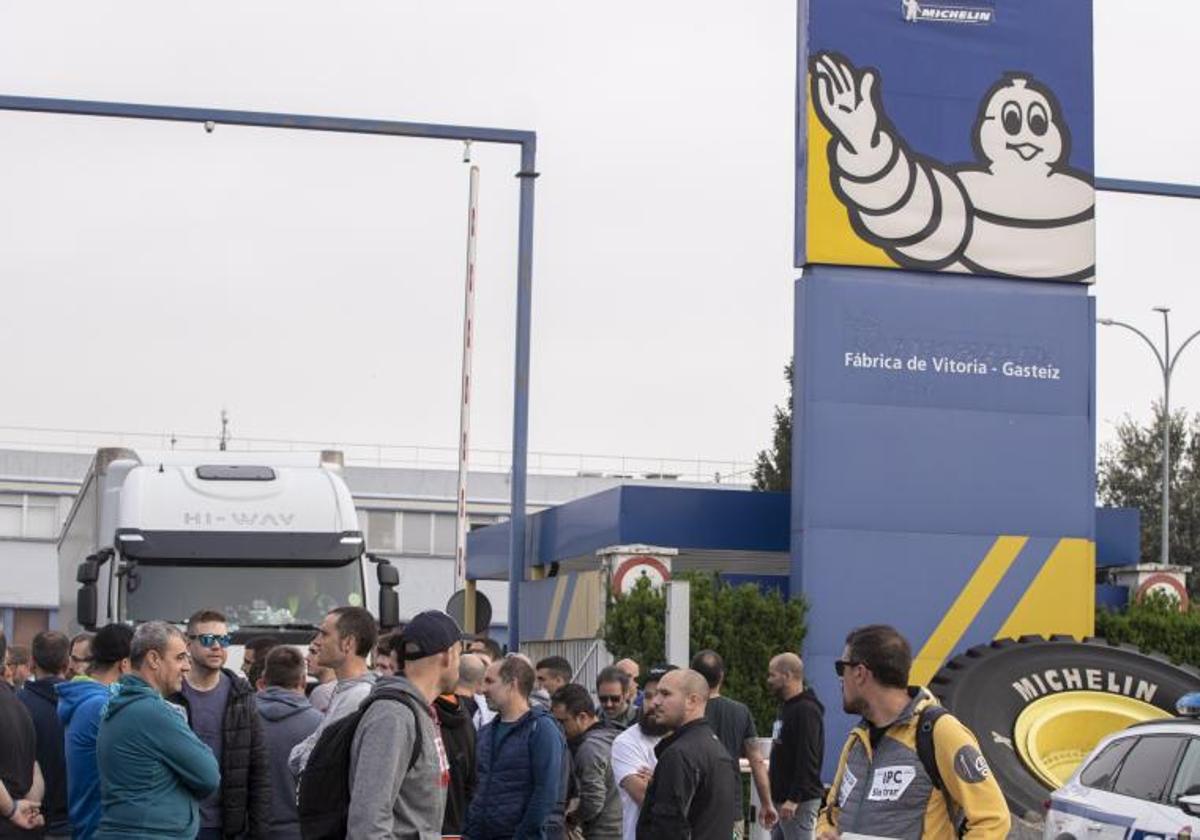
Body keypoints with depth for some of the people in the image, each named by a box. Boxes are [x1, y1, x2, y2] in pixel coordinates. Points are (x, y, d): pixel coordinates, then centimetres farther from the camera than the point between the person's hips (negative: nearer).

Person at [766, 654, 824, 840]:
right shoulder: (787, 706, 15)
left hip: (799, 801, -10)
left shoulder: (806, 710, -16)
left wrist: (794, 799, -24)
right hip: (782, 797, 10)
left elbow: (807, 760, -22)